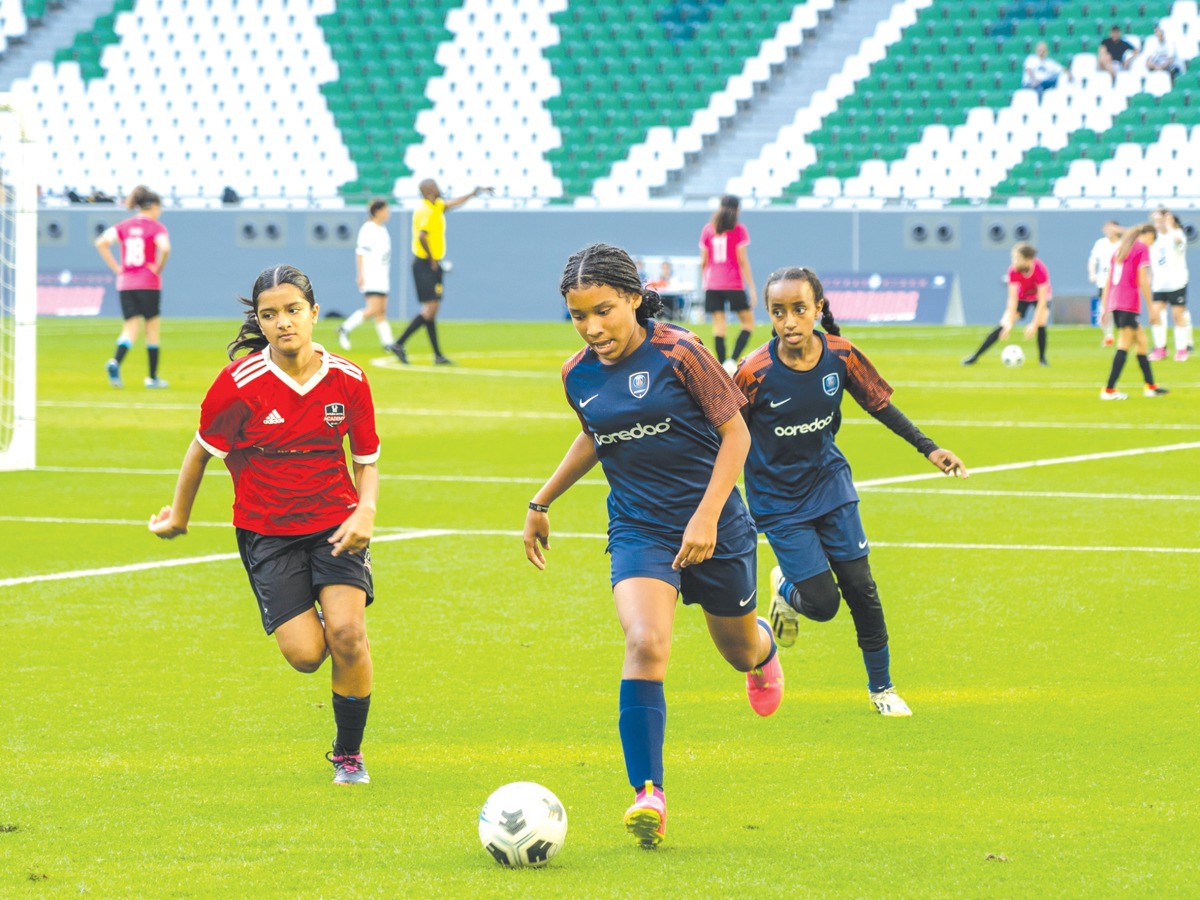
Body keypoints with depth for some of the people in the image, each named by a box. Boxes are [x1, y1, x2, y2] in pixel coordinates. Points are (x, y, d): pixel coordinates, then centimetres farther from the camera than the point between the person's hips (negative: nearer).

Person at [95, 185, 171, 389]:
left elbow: (101, 243, -3)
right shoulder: (156, 227, -4)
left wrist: (116, 268, 1)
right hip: (149, 285, -4)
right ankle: (152, 377, 16)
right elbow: (165, 248, -23)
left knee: (130, 330, 2)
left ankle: (115, 361, -26)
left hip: (125, 283, 4)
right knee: (152, 330, 10)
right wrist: (158, 268, -7)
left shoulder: (123, 226, 9)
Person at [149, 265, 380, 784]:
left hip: (335, 522, 1)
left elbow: (367, 460, 6)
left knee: (347, 633, -20)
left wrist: (365, 511, -14)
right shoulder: (241, 382, -14)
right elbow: (203, 448, 2)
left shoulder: (348, 380, -6)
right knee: (305, 654, -14)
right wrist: (179, 514, 14)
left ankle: (349, 754, 3)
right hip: (266, 530, -1)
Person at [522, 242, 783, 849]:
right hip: (637, 528, 2)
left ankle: (763, 647, 59)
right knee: (645, 643, -24)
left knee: (738, 650, 17)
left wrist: (707, 516, -19)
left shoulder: (678, 353, -15)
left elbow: (735, 433, -11)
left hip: (712, 523, -2)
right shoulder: (579, 376, 0)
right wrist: (542, 503, 22)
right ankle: (648, 796, -27)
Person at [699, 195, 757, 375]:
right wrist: (752, 288, -5)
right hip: (734, 285, -4)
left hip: (712, 284, 4)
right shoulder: (738, 230, -4)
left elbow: (703, 260, 8)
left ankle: (722, 367, -2)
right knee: (748, 323, 6)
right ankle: (733, 360, -12)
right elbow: (742, 260, -8)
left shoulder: (708, 229, 6)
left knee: (718, 325, 3)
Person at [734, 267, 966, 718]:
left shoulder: (841, 356, -13)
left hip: (831, 483, 3)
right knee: (822, 603, -8)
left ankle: (881, 687, 19)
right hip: (779, 502, -3)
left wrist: (928, 448, -2)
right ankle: (786, 589, 30)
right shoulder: (754, 374, -23)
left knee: (860, 587, 0)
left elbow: (880, 405, 3)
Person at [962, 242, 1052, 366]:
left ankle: (1042, 358, -1)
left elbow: (1042, 301, -33)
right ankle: (975, 356, -7)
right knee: (1004, 325, -11)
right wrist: (1010, 322, -34)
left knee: (1041, 324, -24)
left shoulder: (1041, 270, -36)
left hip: (1040, 296, -1)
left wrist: (1034, 324, -36)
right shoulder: (1013, 271, -29)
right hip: (1022, 297, 1)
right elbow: (1013, 299, -26)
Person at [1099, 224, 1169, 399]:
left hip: (1115, 303, 8)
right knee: (1124, 346, -7)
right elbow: (1143, 280, -11)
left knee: (1140, 340, 17)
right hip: (1129, 305, -8)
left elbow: (1108, 280, 18)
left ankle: (1150, 386, 20)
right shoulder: (1143, 247, -3)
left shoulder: (1121, 247, 19)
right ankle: (1109, 390, -11)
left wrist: (1104, 306, 20)